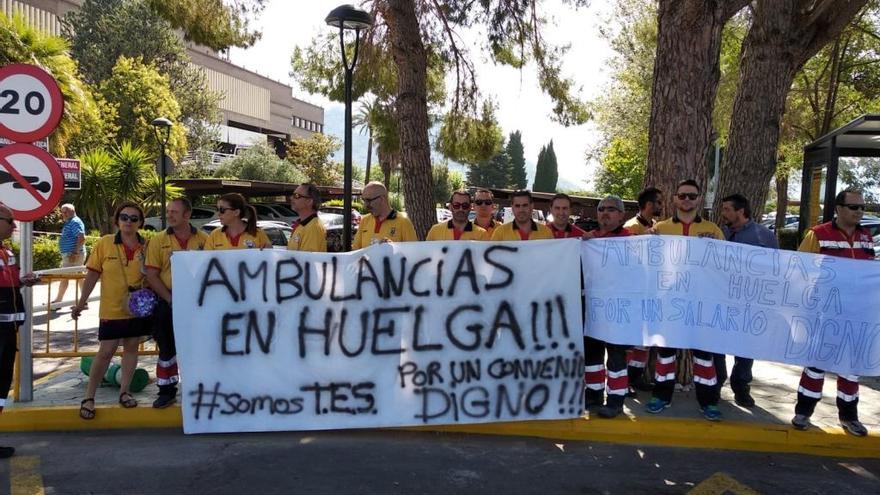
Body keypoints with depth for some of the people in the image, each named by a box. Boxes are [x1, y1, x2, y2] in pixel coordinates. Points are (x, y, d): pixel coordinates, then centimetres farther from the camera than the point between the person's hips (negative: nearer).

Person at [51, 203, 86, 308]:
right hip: (68, 255, 11)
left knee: (64, 277, -6)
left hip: (72, 255, -11)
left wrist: (75, 253, -26)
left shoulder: (75, 222, -13)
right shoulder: (68, 223, 19)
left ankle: (57, 301, 0)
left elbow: (82, 238, -24)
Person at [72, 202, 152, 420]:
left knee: (131, 347, 11)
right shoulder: (104, 243, -5)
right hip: (111, 309, -2)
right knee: (105, 352, 0)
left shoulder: (146, 246, -2)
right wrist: (81, 302, -6)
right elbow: (92, 274, -3)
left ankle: (124, 391, 25)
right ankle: (89, 397, 14)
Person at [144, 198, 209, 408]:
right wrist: (170, 299, -12)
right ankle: (166, 391, 22)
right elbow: (151, 275, -3)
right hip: (168, 304, 0)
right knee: (167, 349, 9)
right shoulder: (159, 240, 0)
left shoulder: (203, 240, 0)